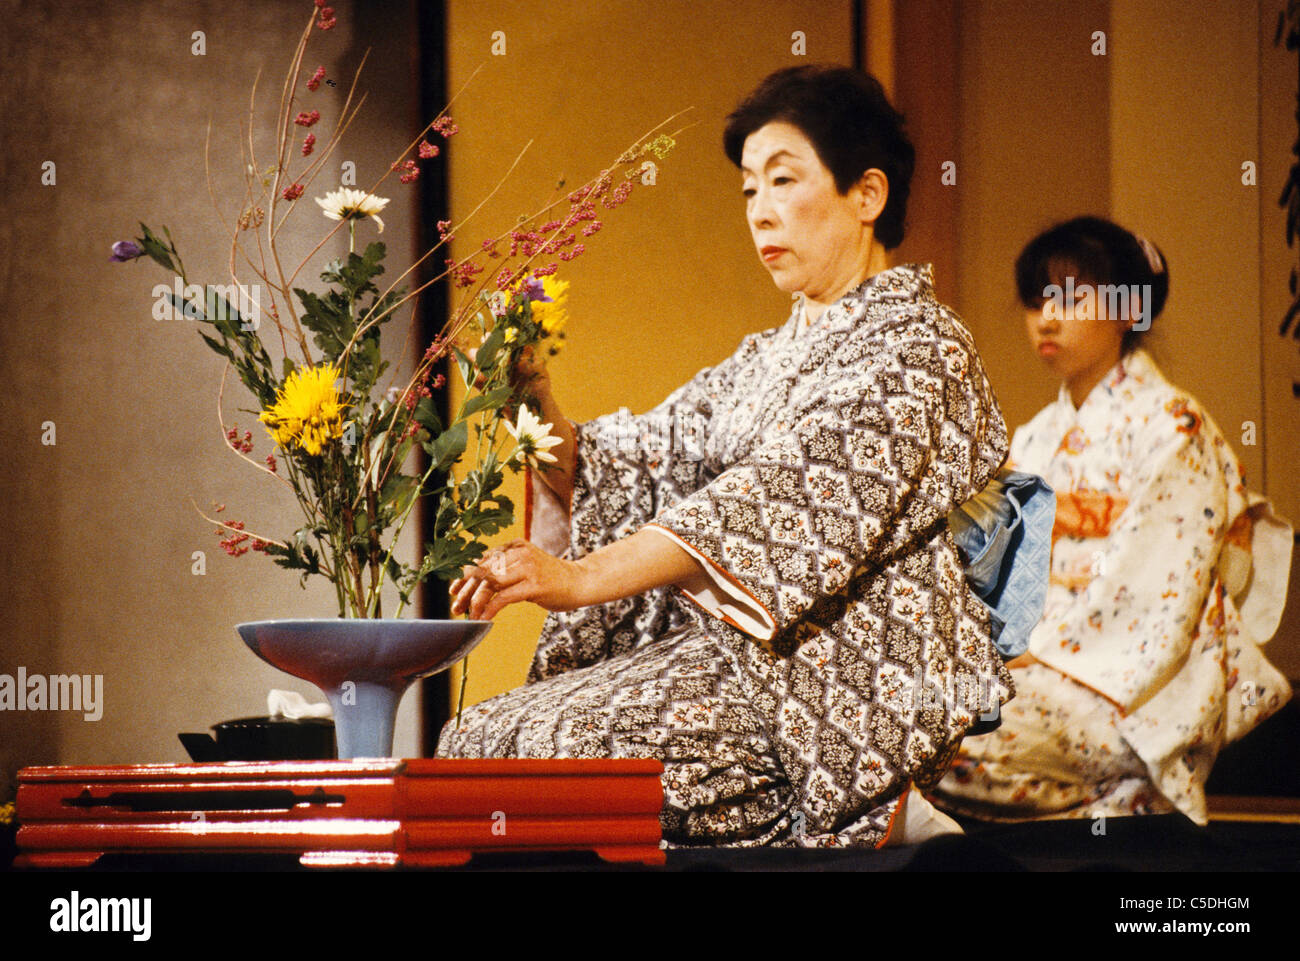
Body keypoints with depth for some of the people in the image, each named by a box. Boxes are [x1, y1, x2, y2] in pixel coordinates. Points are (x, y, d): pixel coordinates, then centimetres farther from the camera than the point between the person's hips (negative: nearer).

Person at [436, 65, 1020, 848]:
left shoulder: (917, 344, -6)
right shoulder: (768, 360, 23)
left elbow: (790, 498, -20)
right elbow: (628, 469, 16)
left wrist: (579, 578, -29)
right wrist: (542, 412, -6)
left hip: (843, 672, -8)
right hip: (722, 650, 8)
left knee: (570, 747, -26)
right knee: (477, 738, -9)